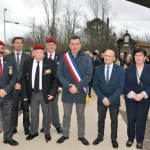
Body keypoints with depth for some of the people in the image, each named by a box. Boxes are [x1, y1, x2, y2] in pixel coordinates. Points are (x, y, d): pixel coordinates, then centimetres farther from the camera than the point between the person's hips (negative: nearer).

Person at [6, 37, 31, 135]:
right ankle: (13, 128, 18)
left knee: (26, 108, 6)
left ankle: (26, 127, 16)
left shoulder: (28, 57, 5)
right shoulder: (8, 57, 7)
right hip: (13, 87, 0)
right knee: (13, 108, 6)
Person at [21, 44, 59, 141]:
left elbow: (56, 78, -7)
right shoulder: (27, 63, -1)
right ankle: (34, 132, 34)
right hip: (32, 94, 2)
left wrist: (52, 92, -15)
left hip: (46, 93, -2)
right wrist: (25, 94, -1)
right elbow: (24, 79, 4)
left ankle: (47, 133, 31)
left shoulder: (50, 63, -9)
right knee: (34, 114, 16)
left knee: (46, 114, 13)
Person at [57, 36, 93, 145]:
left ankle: (81, 136, 28)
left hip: (81, 92, -1)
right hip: (67, 92, 1)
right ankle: (65, 134, 30)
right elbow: (59, 74, -4)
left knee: (81, 116, 13)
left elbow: (89, 75, -10)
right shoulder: (64, 57, -1)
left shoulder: (86, 57, -4)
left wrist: (77, 87, -18)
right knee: (66, 115, 14)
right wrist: (69, 86, -16)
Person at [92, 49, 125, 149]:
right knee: (101, 119, 16)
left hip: (114, 100, -1)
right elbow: (95, 85, -5)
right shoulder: (98, 69, -5)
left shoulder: (120, 70, -11)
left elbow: (121, 87, -14)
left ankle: (114, 139, 30)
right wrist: (103, 98, -15)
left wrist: (110, 99, -20)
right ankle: (100, 136, 34)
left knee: (114, 120, 14)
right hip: (102, 100, 2)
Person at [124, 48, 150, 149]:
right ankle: (130, 138, 25)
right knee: (131, 119, 6)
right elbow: (125, 84, -2)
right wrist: (132, 94, -16)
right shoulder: (128, 69, 3)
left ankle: (140, 141, 21)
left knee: (141, 120, 4)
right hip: (130, 99, 1)